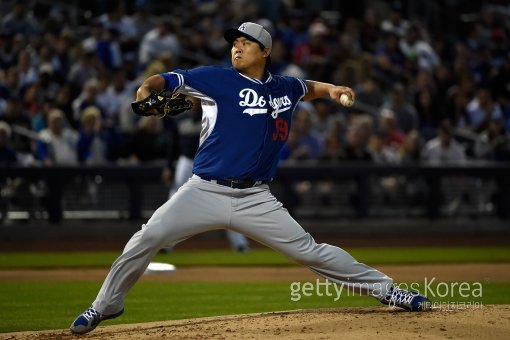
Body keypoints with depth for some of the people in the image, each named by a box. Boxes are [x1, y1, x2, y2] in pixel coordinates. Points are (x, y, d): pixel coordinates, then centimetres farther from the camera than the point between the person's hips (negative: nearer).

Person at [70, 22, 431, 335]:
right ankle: (105, 306, 2)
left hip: (255, 200, 2)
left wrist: (330, 89, 16)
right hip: (205, 192, -2)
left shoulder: (285, 88, 12)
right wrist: (148, 88, -33)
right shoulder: (217, 79, -1)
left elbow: (306, 87, 36)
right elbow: (169, 80, -12)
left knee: (309, 249, 0)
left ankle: (384, 288, 11)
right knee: (147, 239, -14)